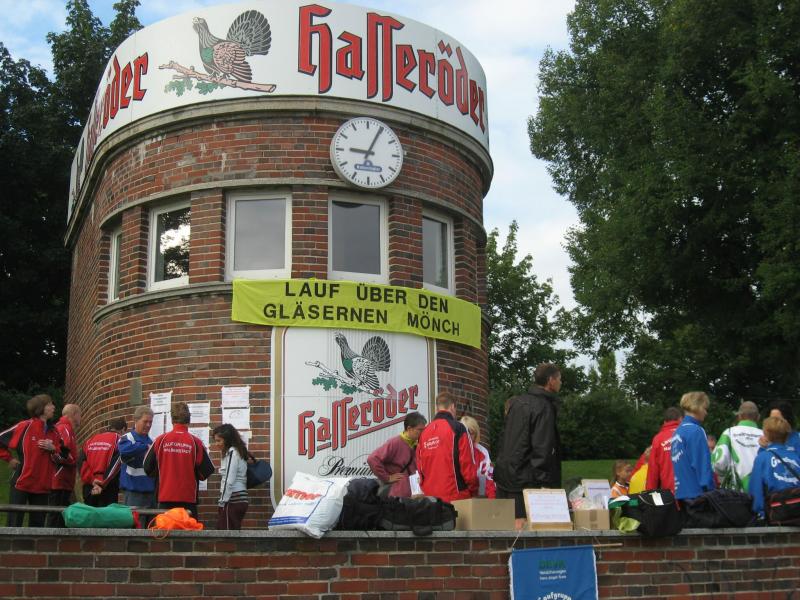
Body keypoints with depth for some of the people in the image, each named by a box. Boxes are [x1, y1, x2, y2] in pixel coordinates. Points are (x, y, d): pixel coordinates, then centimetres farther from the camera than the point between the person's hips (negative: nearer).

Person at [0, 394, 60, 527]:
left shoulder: (53, 432, 11)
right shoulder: (25, 426, -6)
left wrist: (53, 449, -5)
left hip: (42, 485, 6)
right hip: (22, 482, -5)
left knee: (37, 524, 9)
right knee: (14, 524, -4)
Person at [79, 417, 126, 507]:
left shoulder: (90, 440, 15)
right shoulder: (119, 440, -2)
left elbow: (82, 462, 3)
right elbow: (115, 465, -12)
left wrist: (91, 480, -5)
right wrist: (102, 483, -11)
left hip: (89, 488, 5)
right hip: (108, 489, -5)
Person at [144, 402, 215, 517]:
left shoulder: (161, 440, -3)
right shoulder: (195, 442, -6)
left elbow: (147, 467, 4)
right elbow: (207, 470, -3)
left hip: (165, 499, 1)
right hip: (188, 499, -1)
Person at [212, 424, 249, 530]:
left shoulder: (232, 452, -9)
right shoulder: (237, 452, 18)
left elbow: (229, 481, -15)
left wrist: (222, 502, -14)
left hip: (232, 500, -9)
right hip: (239, 499, 9)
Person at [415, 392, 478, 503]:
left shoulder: (424, 432, 11)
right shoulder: (457, 428, -6)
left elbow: (419, 467, 13)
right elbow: (467, 464, -8)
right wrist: (473, 491, 3)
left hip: (430, 495, 6)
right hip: (455, 496, -6)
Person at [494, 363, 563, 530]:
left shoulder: (517, 402, 13)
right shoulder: (544, 407, -13)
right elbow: (542, 449, -17)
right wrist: (543, 483, -16)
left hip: (504, 473, 8)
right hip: (524, 481, -8)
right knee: (522, 523, -8)